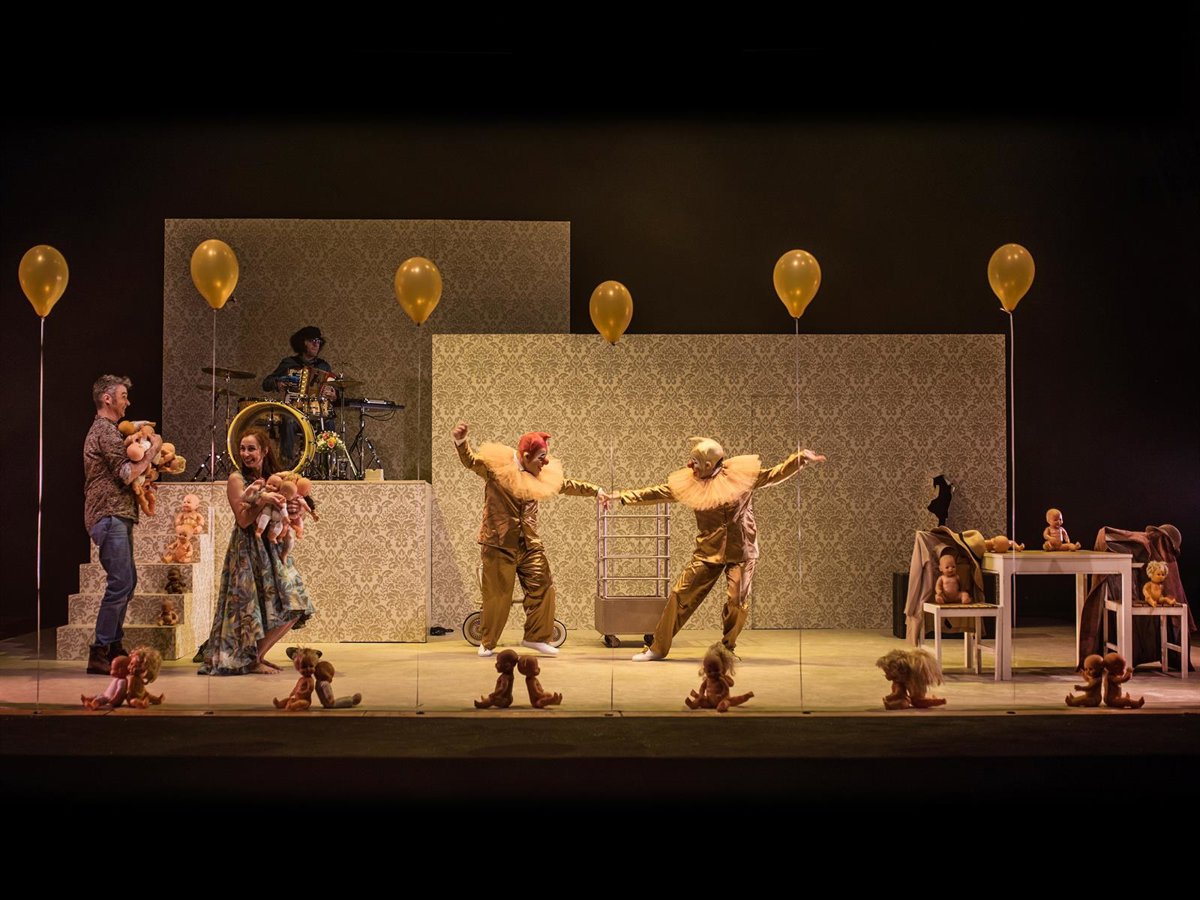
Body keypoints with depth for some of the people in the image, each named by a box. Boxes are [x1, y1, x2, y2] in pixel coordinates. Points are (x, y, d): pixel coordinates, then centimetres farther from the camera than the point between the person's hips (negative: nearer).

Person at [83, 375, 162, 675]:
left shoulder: (102, 429, 23)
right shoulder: (106, 431, -11)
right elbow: (127, 474, -17)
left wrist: (146, 461, 13)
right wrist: (152, 451, -7)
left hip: (116, 517, 11)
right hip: (110, 516, -11)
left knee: (127, 581, 15)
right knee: (121, 583, -13)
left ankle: (113, 645, 20)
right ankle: (99, 654, -12)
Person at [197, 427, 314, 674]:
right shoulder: (237, 479, -7)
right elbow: (243, 520, -14)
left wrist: (292, 511, -8)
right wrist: (262, 500, -25)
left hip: (272, 549, 7)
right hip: (247, 550, -7)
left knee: (292, 607, 2)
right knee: (255, 605, -8)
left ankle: (257, 655, 15)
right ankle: (252, 661, 6)